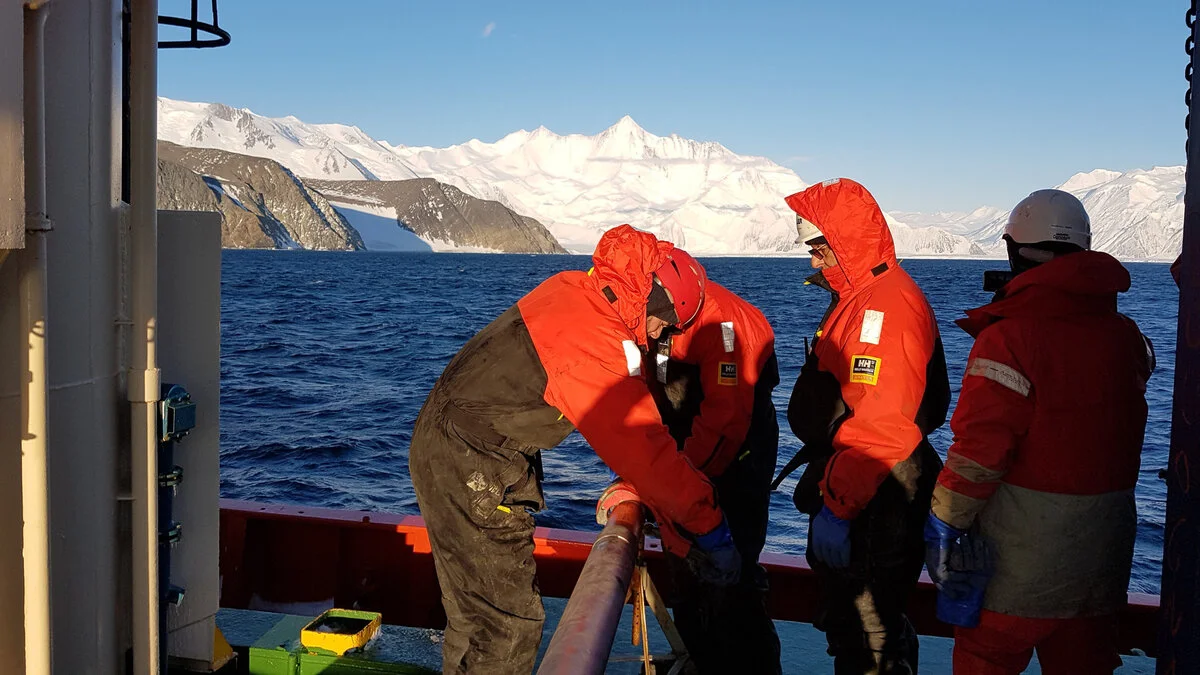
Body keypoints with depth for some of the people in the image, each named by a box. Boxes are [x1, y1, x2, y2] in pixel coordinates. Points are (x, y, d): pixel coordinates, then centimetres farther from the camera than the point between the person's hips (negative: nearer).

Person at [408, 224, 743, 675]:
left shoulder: (570, 290, 1)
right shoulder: (592, 343, -27)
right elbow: (643, 448, -24)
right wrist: (710, 529, -15)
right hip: (471, 473, -10)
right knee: (509, 622, -1)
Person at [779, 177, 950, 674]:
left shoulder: (884, 304, -20)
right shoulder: (860, 295, 15)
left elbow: (879, 427, -28)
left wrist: (835, 506, -27)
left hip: (873, 507, -11)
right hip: (854, 492, 11)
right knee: (847, 622, 22)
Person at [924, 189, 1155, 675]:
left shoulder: (1008, 338, -18)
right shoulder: (1127, 334, 3)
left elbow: (980, 449, -20)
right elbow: (1122, 425, 15)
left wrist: (944, 524, -13)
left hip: (1026, 539, -6)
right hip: (1107, 533, 7)